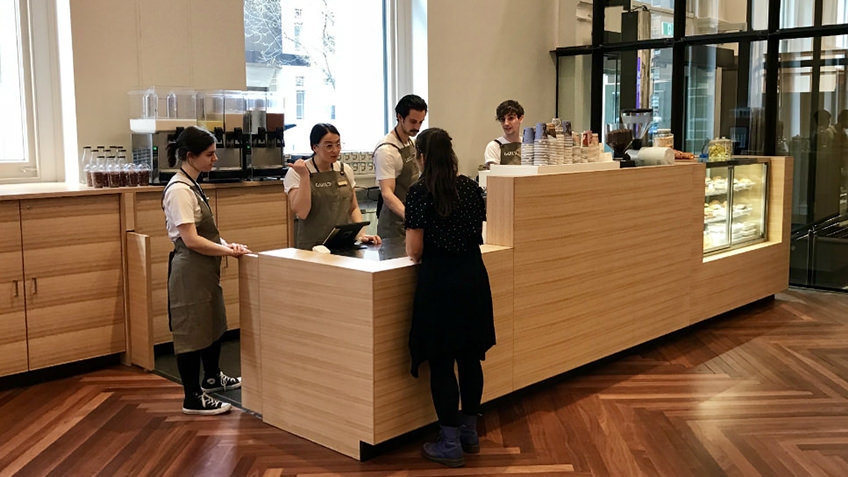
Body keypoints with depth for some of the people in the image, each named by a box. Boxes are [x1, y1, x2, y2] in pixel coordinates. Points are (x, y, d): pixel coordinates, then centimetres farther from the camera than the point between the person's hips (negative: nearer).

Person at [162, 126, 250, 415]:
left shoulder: (191, 186, 10)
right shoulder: (179, 190, -20)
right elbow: (191, 240, -24)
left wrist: (225, 244, 2)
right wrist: (230, 251, -17)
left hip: (205, 268, 10)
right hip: (190, 269, -10)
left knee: (213, 322, 23)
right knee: (191, 330, 1)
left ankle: (212, 377, 43)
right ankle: (193, 399, 13)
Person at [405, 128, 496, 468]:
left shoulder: (420, 193, -9)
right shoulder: (472, 188, 6)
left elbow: (415, 250, -10)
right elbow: (477, 232, 13)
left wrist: (416, 254, 12)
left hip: (439, 281, -5)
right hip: (473, 277, 6)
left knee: (441, 363, 3)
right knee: (470, 358, 15)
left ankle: (451, 445, 10)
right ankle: (470, 433, 29)